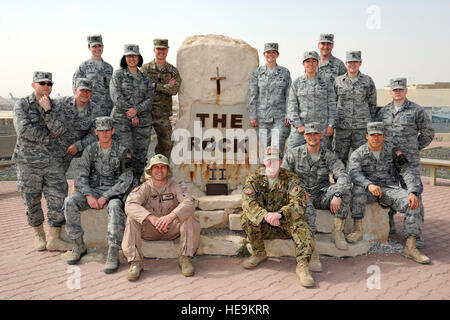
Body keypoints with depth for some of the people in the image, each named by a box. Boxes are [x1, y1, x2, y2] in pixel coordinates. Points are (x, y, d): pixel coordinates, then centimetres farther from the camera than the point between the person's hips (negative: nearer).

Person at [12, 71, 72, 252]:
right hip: (29, 161, -2)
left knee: (58, 198, -3)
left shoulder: (55, 107, 9)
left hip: (52, 160, 3)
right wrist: (48, 136, -9)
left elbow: (57, 131, -5)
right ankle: (38, 235, 26)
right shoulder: (22, 105, 1)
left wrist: (47, 111, -16)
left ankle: (53, 239, 6)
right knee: (32, 200, 6)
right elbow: (23, 129, -14)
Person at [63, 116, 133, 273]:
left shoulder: (122, 151, -4)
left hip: (113, 192, -3)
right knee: (70, 202, -24)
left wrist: (105, 197, -20)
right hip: (92, 190, 4)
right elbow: (80, 176, 0)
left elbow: (126, 180, -10)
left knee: (115, 207, -37)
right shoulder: (90, 150, 6)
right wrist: (89, 196, -18)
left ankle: (113, 254, -37)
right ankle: (79, 245, -10)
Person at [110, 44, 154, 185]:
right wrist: (130, 114, -11)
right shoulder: (118, 74, 5)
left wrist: (136, 109, -13)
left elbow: (150, 98, 5)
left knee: (141, 152, 4)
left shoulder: (145, 78, 14)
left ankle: (137, 181, 17)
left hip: (143, 120, 3)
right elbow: (116, 96, -5)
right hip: (121, 119, -3)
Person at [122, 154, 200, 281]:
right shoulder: (144, 187, -5)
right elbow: (130, 205, -24)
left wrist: (171, 215, -42)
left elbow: (189, 203, -22)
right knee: (132, 219, -26)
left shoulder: (175, 187, -4)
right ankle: (135, 262, -22)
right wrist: (151, 217, -40)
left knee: (189, 217, -25)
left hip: (171, 228, 0)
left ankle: (185, 258, -18)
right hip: (149, 230, 0)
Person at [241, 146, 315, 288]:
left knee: (299, 221, -29)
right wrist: (265, 215, -35)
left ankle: (302, 265, -31)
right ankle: (259, 253, -5)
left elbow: (299, 201, -17)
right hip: (263, 226, 1)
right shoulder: (254, 178, -1)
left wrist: (280, 213, -36)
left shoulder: (290, 178, -3)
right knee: (247, 217, -25)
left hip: (284, 225, -1)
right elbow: (247, 202, -16)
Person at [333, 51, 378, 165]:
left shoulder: (368, 81, 4)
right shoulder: (338, 81, 6)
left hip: (362, 127, -1)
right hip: (341, 126, 1)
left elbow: (373, 104, 8)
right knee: (339, 158, 3)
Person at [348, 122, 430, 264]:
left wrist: (413, 193, -23)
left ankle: (410, 247, -22)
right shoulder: (358, 154, 1)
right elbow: (354, 173, -18)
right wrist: (369, 185, -40)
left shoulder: (392, 152, 6)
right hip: (368, 190, -2)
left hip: (390, 188, 2)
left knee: (416, 205, -24)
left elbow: (407, 172, -4)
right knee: (357, 189, -37)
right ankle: (358, 229, -25)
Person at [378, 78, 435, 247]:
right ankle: (388, 224, 27)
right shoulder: (383, 111, 11)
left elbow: (428, 133, 7)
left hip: (409, 161, -4)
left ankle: (416, 232, 2)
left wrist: (414, 149, 6)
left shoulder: (417, 110, 0)